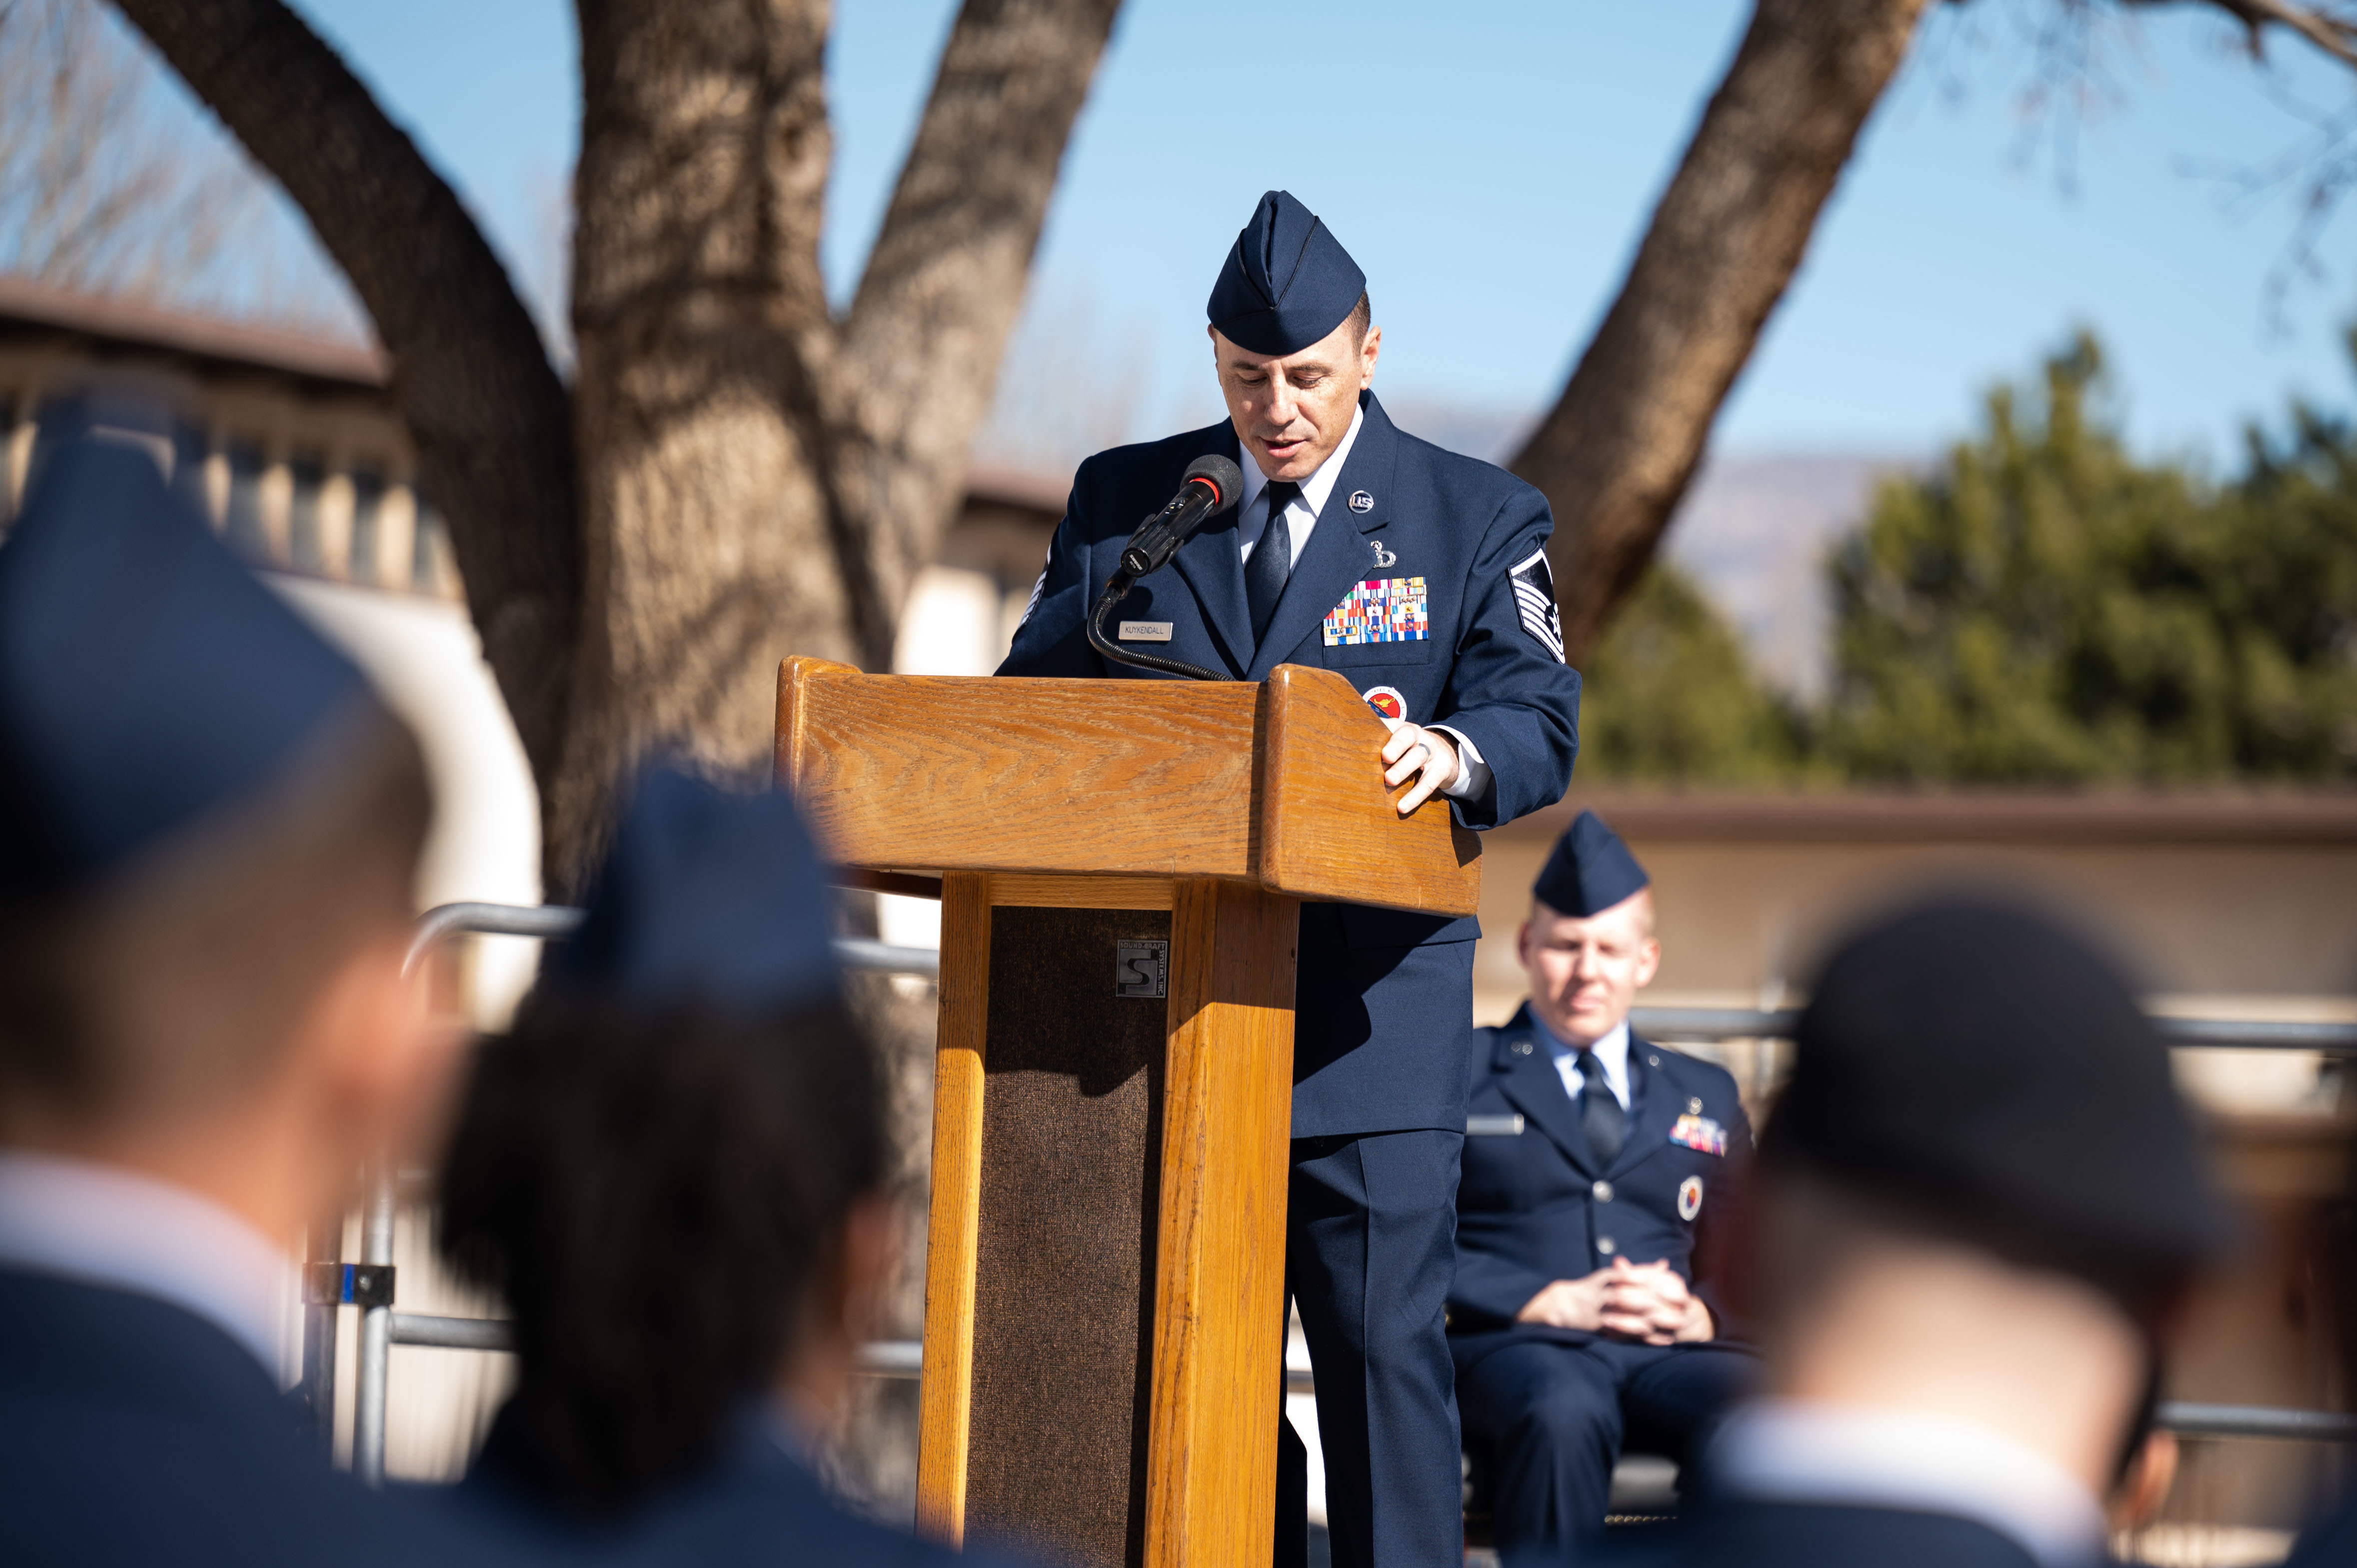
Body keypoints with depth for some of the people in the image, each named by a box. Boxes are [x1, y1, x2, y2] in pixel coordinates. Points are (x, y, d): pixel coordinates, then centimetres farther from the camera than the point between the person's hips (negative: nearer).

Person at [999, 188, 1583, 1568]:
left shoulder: (1477, 518, 5)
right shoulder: (1122, 501, 12)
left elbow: (1540, 722, -6)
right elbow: (1032, 703, 11)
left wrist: (1451, 755, -30)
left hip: (1369, 1015, -3)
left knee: (1383, 1345, -8)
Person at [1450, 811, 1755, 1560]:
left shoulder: (1705, 1096, 28)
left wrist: (1697, 1312, -1)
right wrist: (1554, 1301, -10)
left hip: (1670, 1353, 3)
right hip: (1509, 1344, -3)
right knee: (1563, 1416, -41)